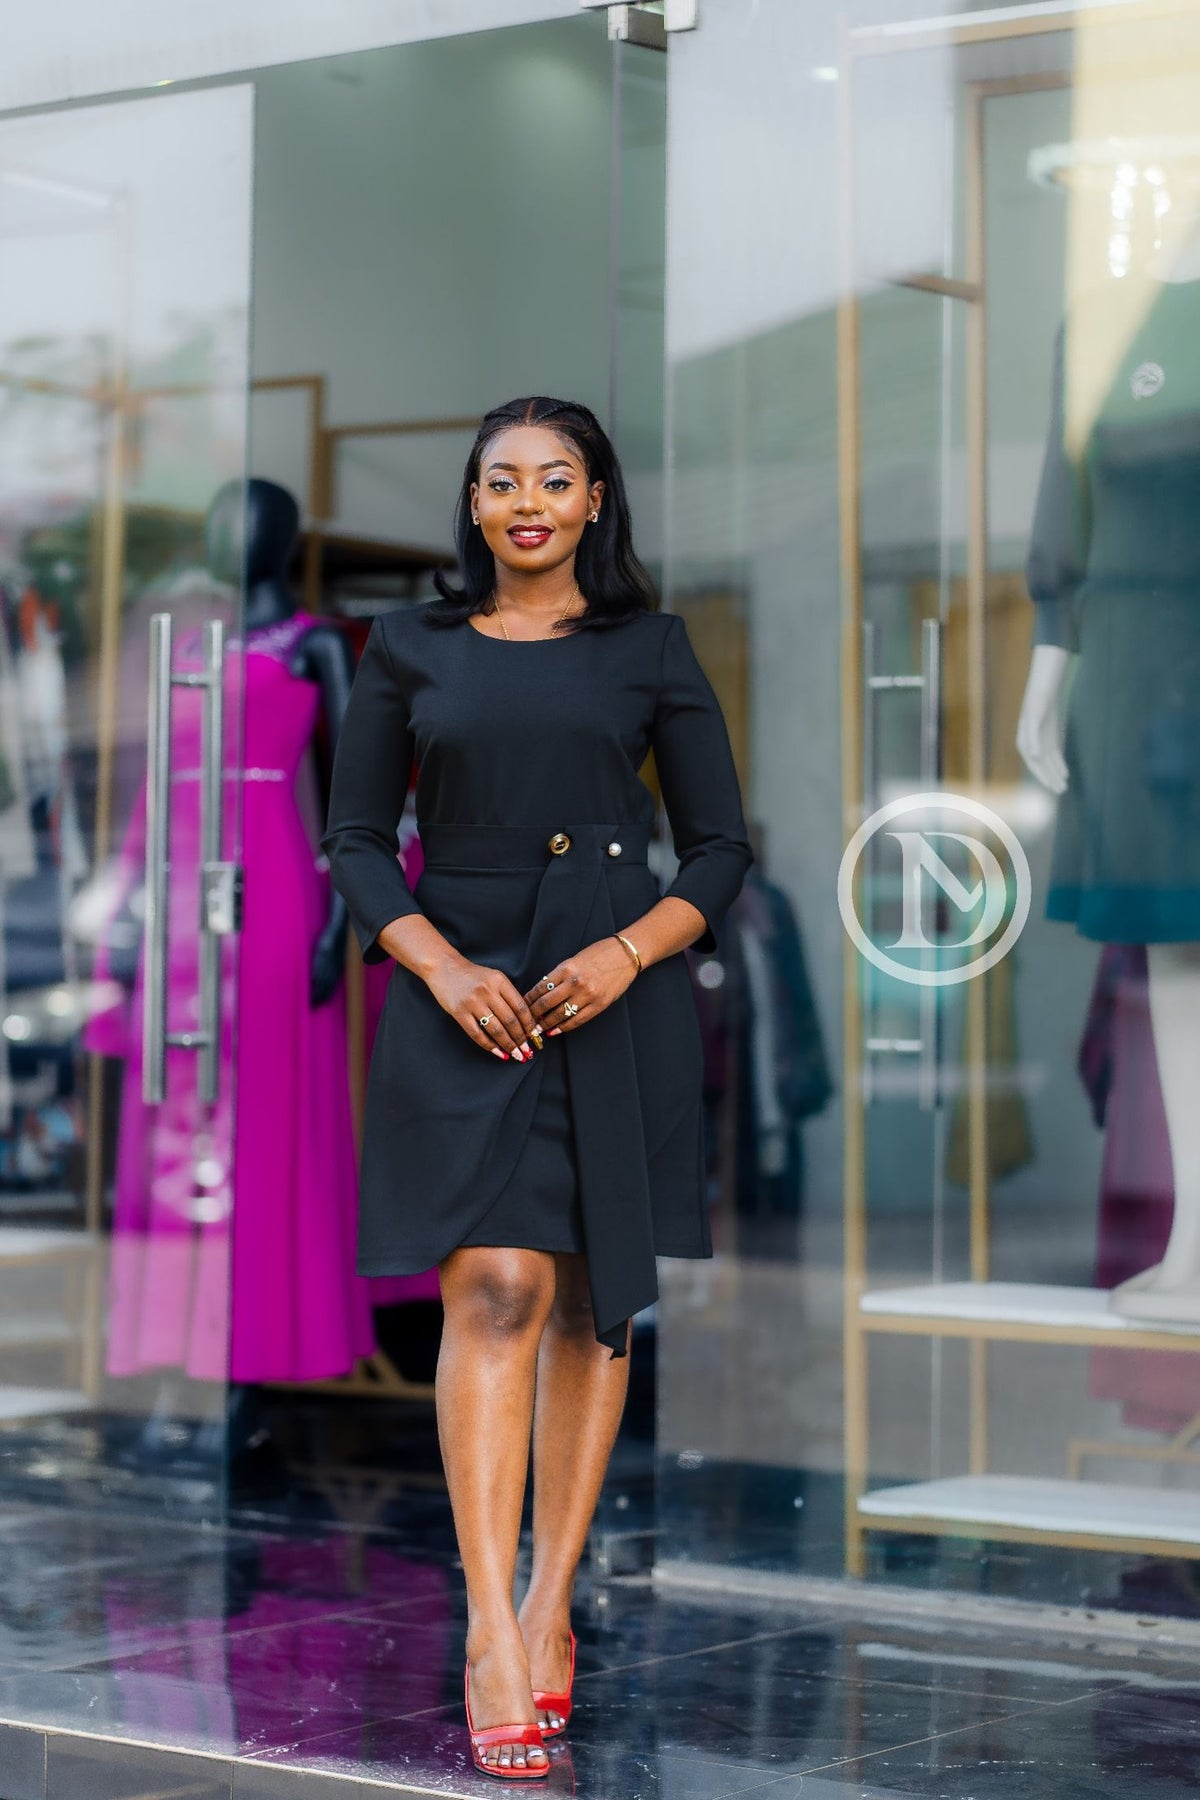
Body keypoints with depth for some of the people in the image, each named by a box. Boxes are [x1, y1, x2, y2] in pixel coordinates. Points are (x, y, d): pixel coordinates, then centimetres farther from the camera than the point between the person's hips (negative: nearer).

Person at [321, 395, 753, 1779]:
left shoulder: (650, 650, 7)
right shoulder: (411, 650, 8)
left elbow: (720, 848, 6)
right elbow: (354, 838, 7)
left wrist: (628, 951, -11)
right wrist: (442, 966, -10)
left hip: (616, 994, 1)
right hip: (463, 988, -1)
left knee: (594, 1302, 4)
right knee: (495, 1288, -15)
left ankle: (550, 1612, 15)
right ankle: (492, 1639, -18)